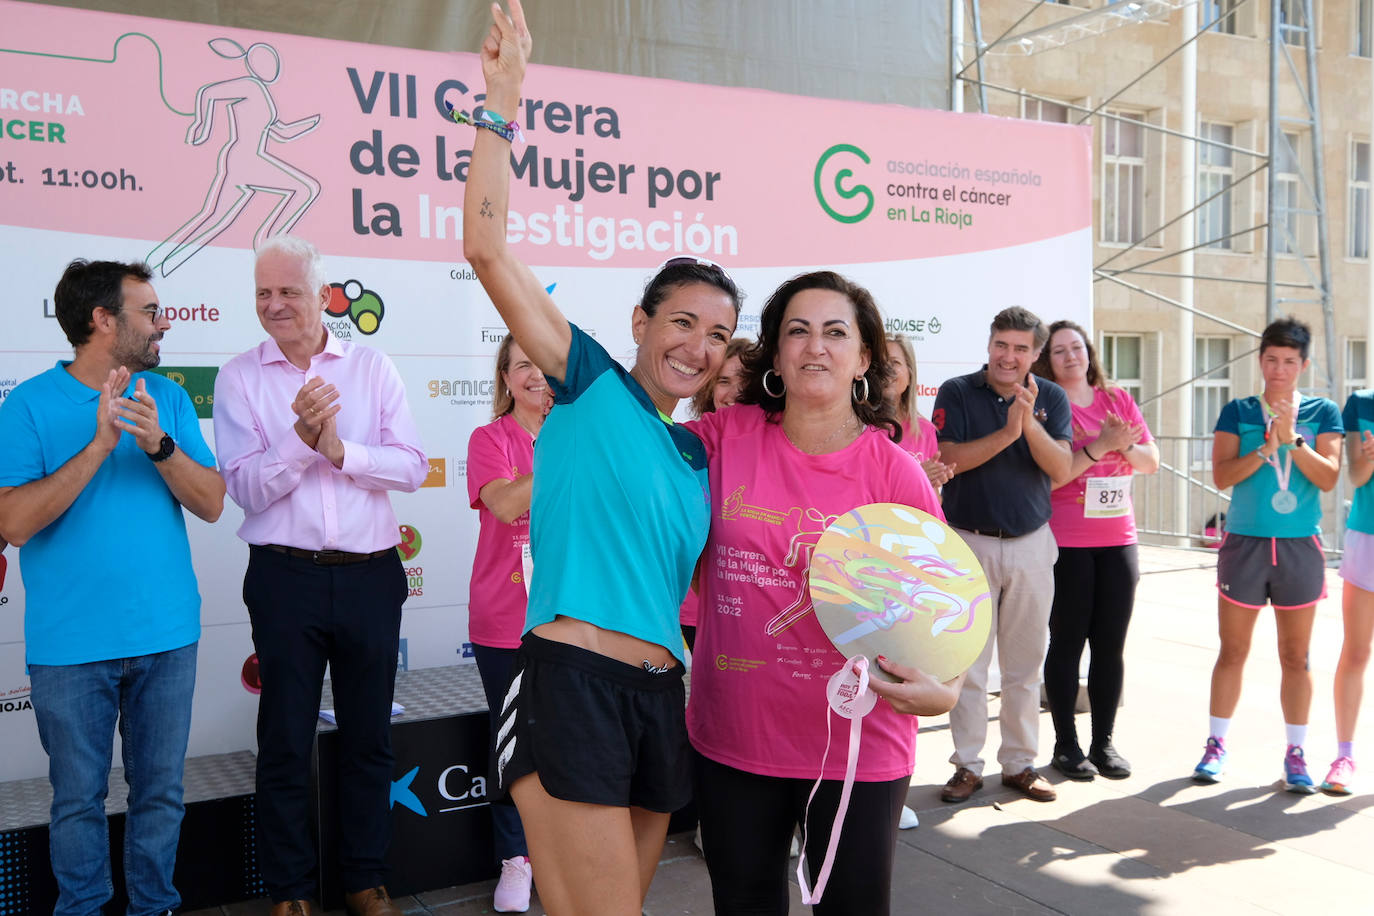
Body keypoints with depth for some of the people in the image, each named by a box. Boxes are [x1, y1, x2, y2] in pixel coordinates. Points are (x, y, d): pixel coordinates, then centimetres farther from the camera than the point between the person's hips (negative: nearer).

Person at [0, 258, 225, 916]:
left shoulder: (169, 398, 5)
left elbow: (212, 504, -2)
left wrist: (159, 444, -18)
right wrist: (98, 447, -22)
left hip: (167, 637, 3)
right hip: (71, 644, -3)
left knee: (160, 792, 13)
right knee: (79, 799, 10)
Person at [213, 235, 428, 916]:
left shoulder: (372, 367, 4)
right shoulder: (240, 378, 2)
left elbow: (412, 468, -3)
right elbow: (246, 488, -7)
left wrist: (341, 451, -16)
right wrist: (303, 438, -21)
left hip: (370, 576, 1)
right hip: (286, 577, -1)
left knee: (368, 737, 11)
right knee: (285, 741, 8)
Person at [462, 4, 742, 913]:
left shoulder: (697, 453, 16)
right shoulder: (591, 384, -1)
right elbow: (487, 250, -10)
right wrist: (502, 103, -11)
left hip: (659, 697, 7)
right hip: (572, 682, -7)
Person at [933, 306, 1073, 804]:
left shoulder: (1051, 397, 3)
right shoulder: (957, 393, -3)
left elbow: (1061, 469, -8)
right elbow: (950, 459, -14)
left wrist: (1030, 423, -24)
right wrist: (1007, 433, -23)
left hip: (1031, 543, 2)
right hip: (969, 542, -2)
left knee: (1025, 663, 9)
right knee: (968, 661, 2)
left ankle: (1019, 762, 21)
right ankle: (967, 765, 13)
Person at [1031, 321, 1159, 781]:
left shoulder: (1118, 398, 12)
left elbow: (1151, 462, 10)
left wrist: (1125, 445, -10)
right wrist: (1099, 447, -19)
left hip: (1118, 539, 5)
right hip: (1065, 543, -4)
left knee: (1111, 643, 7)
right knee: (1067, 642, 2)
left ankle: (1104, 742, 17)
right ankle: (1066, 744, 12)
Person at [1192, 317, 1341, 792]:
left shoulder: (1322, 413, 4)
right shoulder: (1238, 412, 3)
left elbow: (1328, 477, -7)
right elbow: (1221, 475, -7)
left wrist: (1292, 440, -19)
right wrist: (1265, 449, -19)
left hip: (1301, 547, 0)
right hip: (1245, 544, 0)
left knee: (1295, 656, 6)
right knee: (1232, 650, 6)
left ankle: (1295, 754, 16)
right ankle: (1216, 745, 17)